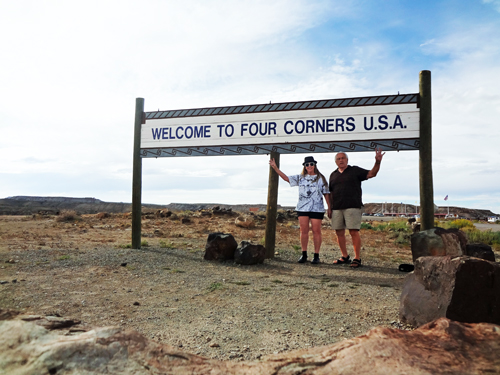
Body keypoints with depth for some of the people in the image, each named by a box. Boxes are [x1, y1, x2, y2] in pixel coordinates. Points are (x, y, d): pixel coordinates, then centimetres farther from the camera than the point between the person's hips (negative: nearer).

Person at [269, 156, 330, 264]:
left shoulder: (321, 178, 8)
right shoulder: (300, 178, 14)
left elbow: (326, 193, 7)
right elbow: (286, 178, 10)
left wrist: (329, 207, 2)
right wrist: (275, 168, 3)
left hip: (317, 209, -2)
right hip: (302, 208, 3)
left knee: (316, 231, -3)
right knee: (303, 231, 2)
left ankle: (316, 256, 4)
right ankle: (304, 255, 11)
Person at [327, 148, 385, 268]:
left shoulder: (355, 170, 7)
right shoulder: (333, 175, 18)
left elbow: (371, 174, -4)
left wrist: (377, 162, -20)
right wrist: (329, 208, 13)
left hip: (352, 207, -5)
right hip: (337, 208, 5)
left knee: (354, 232, -8)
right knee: (339, 232, 6)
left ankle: (357, 258, -1)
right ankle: (345, 257, 19)